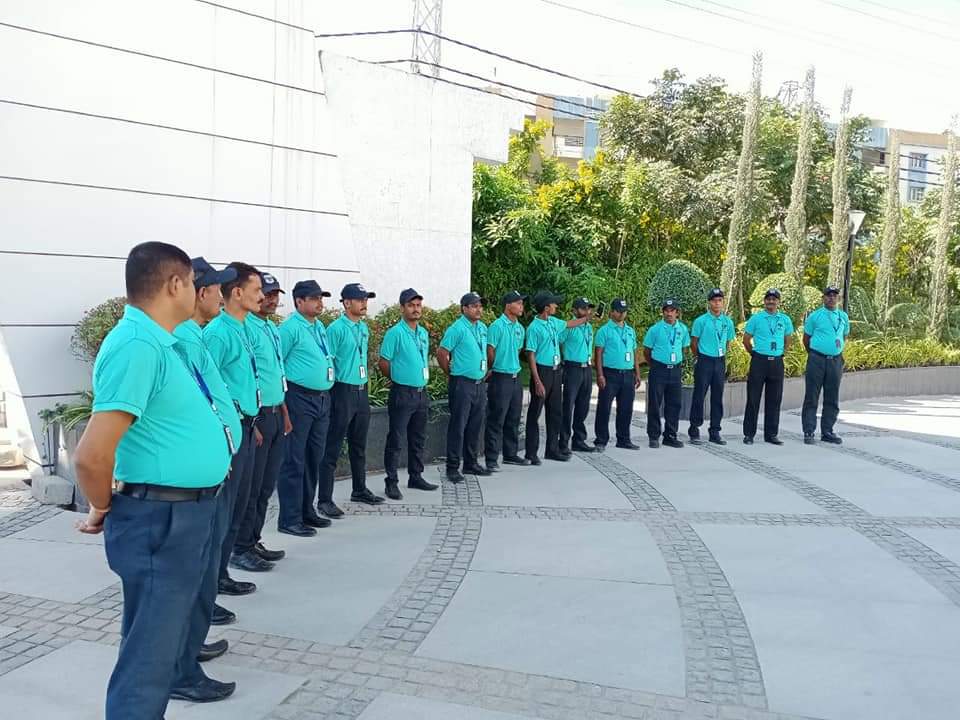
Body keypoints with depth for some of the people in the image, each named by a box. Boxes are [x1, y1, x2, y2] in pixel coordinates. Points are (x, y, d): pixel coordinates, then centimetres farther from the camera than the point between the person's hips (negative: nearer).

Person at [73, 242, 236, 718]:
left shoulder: (159, 341, 10)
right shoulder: (137, 345, -22)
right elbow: (92, 455, -28)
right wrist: (103, 511, -11)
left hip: (188, 513, 10)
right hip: (160, 519, -10)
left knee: (161, 639, 23)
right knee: (148, 653, 0)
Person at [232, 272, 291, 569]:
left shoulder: (273, 329, 15)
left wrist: (284, 413, 20)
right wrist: (250, 423, -19)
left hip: (276, 414, 9)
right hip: (255, 415, -9)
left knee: (266, 486, 13)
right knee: (249, 486, -2)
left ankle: (253, 542, 23)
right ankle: (240, 549, 8)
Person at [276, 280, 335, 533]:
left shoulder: (320, 327, 15)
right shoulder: (290, 327, -11)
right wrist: (282, 393, -13)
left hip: (322, 398, 9)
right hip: (299, 398, -9)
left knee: (314, 458, 15)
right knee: (294, 461, -4)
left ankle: (307, 511, 27)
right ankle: (290, 519, 3)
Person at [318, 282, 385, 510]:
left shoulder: (364, 328, 12)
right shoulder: (336, 329, -12)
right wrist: (332, 390, -14)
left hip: (361, 391, 8)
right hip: (343, 391, -8)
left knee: (359, 446, 18)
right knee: (333, 448, -4)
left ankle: (360, 490, 32)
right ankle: (325, 499, 1)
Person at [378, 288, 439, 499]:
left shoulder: (424, 333, 10)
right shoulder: (395, 333, -12)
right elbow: (383, 363, -9)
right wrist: (398, 379, 3)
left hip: (421, 393, 7)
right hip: (402, 394, -7)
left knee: (418, 439, 16)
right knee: (395, 440, -2)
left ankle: (416, 477, 27)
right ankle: (391, 483, 5)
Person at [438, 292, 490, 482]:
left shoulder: (482, 327, 11)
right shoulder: (457, 329, -12)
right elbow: (441, 354, -11)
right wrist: (452, 373, -1)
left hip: (479, 383, 7)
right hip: (462, 384, -7)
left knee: (475, 425, 14)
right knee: (458, 426, -4)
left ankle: (471, 463, 25)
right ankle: (452, 468, 3)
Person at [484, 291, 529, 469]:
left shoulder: (520, 328, 11)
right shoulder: (497, 326, -12)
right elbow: (490, 352, -11)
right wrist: (496, 369, 0)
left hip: (515, 377, 7)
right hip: (500, 378, -7)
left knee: (513, 419, 14)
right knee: (496, 420, -4)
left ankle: (511, 454, 25)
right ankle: (491, 458, 2)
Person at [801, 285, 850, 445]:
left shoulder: (843, 317, 10)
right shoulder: (814, 316, -1)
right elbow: (806, 338, 7)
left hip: (835, 360, 4)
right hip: (817, 359, -4)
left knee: (832, 399, 7)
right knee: (812, 397, -2)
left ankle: (827, 432, 16)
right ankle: (808, 432, 1)